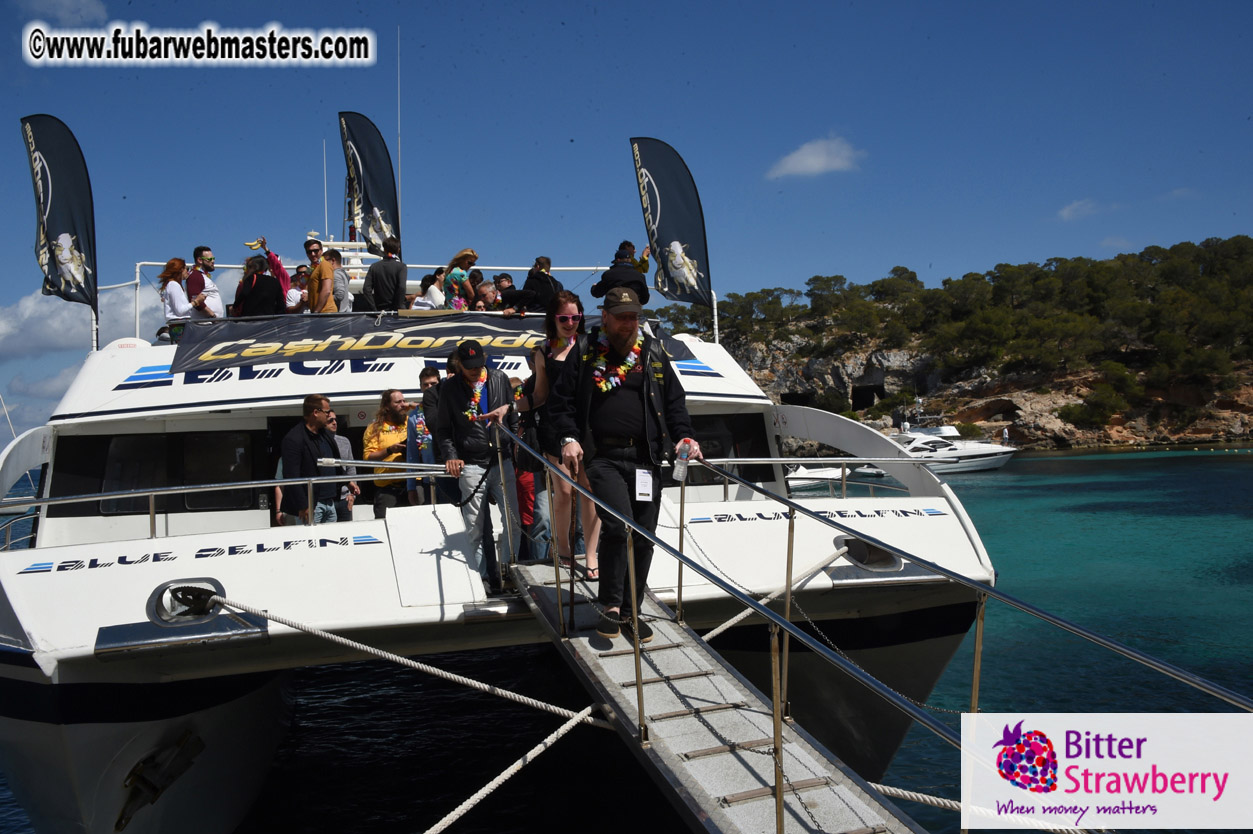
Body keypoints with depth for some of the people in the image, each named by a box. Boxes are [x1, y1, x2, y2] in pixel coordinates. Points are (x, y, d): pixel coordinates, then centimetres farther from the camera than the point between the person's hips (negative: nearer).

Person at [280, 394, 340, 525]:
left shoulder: (325, 434, 15)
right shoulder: (294, 439, -12)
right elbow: (291, 475, -17)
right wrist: (303, 507, -20)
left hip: (329, 503, 8)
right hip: (310, 505, -8)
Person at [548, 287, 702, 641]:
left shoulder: (654, 353, 13)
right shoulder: (585, 355, 6)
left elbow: (674, 401, 17)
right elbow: (560, 400, 7)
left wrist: (683, 436, 3)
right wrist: (569, 437, -8)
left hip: (646, 459, 3)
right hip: (604, 458, -3)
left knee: (643, 537, 5)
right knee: (618, 525, -21)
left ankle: (630, 610, 19)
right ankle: (609, 606, -5)